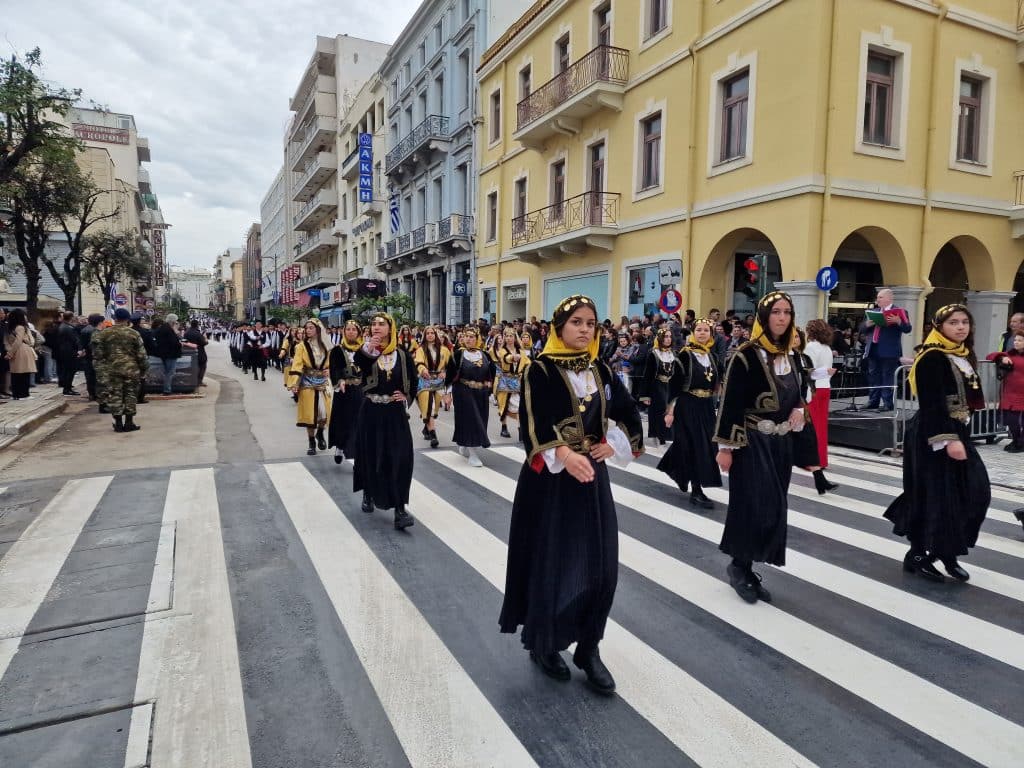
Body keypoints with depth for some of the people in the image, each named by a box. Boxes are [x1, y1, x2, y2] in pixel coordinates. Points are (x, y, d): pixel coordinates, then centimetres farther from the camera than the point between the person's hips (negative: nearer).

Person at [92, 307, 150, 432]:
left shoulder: (103, 334, 0)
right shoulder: (133, 334, -2)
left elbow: (98, 355, 0)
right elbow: (141, 354, 0)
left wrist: (100, 371, 6)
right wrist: (143, 369, 10)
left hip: (111, 369, 1)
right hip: (131, 369, 0)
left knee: (114, 395, 7)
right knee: (130, 395, 8)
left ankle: (118, 423, 9)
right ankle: (129, 423, 10)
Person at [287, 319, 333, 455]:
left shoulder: (326, 346, 6)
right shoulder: (301, 346, -5)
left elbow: (331, 363, 18)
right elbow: (296, 366, -12)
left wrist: (329, 370, -4)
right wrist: (294, 384, -21)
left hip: (323, 382, 3)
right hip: (308, 383, -3)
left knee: (325, 412, 0)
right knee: (309, 413, 0)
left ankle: (320, 433, 31)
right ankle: (312, 443, 15)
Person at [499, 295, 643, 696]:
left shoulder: (600, 370, 7)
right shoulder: (540, 370, -9)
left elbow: (629, 412, 17)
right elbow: (534, 422, -21)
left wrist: (614, 445, 2)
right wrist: (564, 456, -35)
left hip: (591, 475, 5)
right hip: (550, 478, -5)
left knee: (599, 564, 5)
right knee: (550, 563, 3)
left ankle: (588, 649, 21)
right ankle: (544, 644, 24)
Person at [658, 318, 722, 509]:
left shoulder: (712, 356, 9)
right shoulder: (685, 354, -9)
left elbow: (714, 383, 16)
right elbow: (674, 384, -11)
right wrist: (670, 411, -15)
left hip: (706, 407, 6)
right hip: (688, 406, -6)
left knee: (688, 444, 13)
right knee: (696, 445, -7)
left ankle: (672, 467, 38)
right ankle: (696, 491, 0)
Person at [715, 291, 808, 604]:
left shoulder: (791, 356, 7)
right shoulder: (746, 356, -14)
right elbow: (730, 403, -14)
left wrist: (799, 410, 0)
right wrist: (725, 446, -16)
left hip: (781, 441, 7)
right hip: (752, 442, -7)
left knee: (774, 508, 9)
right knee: (754, 506, -7)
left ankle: (747, 568, 21)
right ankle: (739, 566, 14)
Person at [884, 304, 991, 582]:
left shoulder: (964, 356, 13)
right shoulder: (932, 358, -15)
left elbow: (967, 398, 19)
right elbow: (932, 404, -21)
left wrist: (958, 435, 18)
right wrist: (947, 439, -27)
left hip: (957, 431, 9)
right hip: (932, 436, -9)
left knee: (976, 491, 6)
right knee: (935, 496, -4)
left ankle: (946, 550, 18)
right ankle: (918, 555, 11)